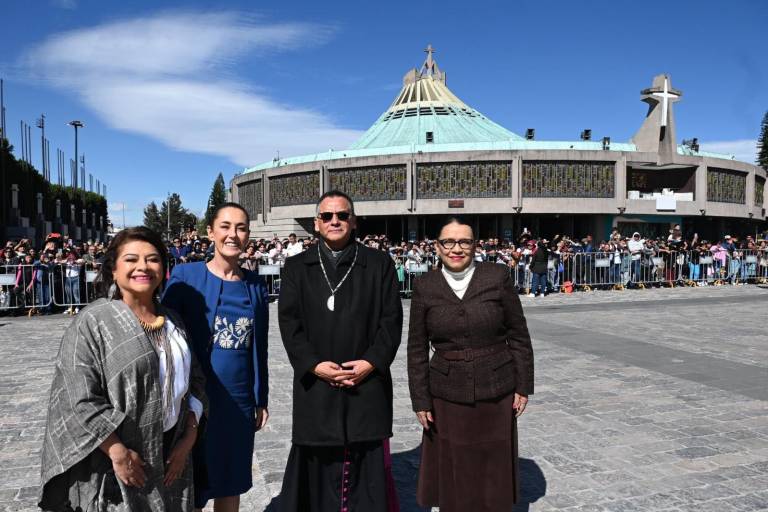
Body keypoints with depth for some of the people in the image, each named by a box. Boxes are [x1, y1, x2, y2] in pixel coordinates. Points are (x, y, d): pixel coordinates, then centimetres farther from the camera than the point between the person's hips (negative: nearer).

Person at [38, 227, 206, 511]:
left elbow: (195, 381, 7)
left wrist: (188, 438, -2)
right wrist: (119, 454, -19)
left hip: (170, 454, 5)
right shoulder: (93, 322, -12)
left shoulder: (173, 321, 5)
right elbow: (79, 399, -17)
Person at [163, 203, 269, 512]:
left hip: (240, 400, 3)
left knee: (231, 482, 17)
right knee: (192, 487, 9)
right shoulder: (185, 276, -8)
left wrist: (261, 400, 10)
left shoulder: (255, 285, 3)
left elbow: (259, 347, 8)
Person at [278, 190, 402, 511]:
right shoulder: (297, 267, 8)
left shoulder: (380, 264, 6)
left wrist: (371, 362, -10)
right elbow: (288, 321, 0)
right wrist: (314, 365, -11)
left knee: (368, 466, 7)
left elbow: (391, 319, 1)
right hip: (315, 383, 1)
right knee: (317, 465, 7)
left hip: (367, 382, 0)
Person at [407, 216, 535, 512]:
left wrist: (523, 386, 0)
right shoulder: (425, 287, -3)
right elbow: (416, 349, 1)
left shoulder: (498, 278, -6)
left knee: (493, 471, 13)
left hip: (496, 393, 0)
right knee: (452, 475, 11)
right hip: (447, 395, 1)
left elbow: (519, 336, 0)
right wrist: (420, 401, 0)